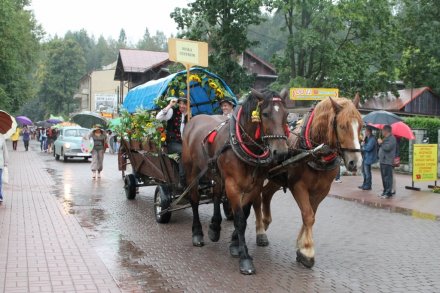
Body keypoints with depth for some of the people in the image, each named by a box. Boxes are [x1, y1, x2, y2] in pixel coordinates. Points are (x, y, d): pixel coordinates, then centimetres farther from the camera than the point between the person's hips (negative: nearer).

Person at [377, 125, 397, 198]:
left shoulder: (392, 138, -10)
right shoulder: (385, 138, 20)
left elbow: (387, 147, -22)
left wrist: (381, 143, -9)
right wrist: (380, 143, 10)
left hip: (387, 161, -10)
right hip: (382, 161, 10)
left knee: (387, 177, -10)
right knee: (384, 177, 13)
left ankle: (388, 192, -10)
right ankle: (385, 191, 20)